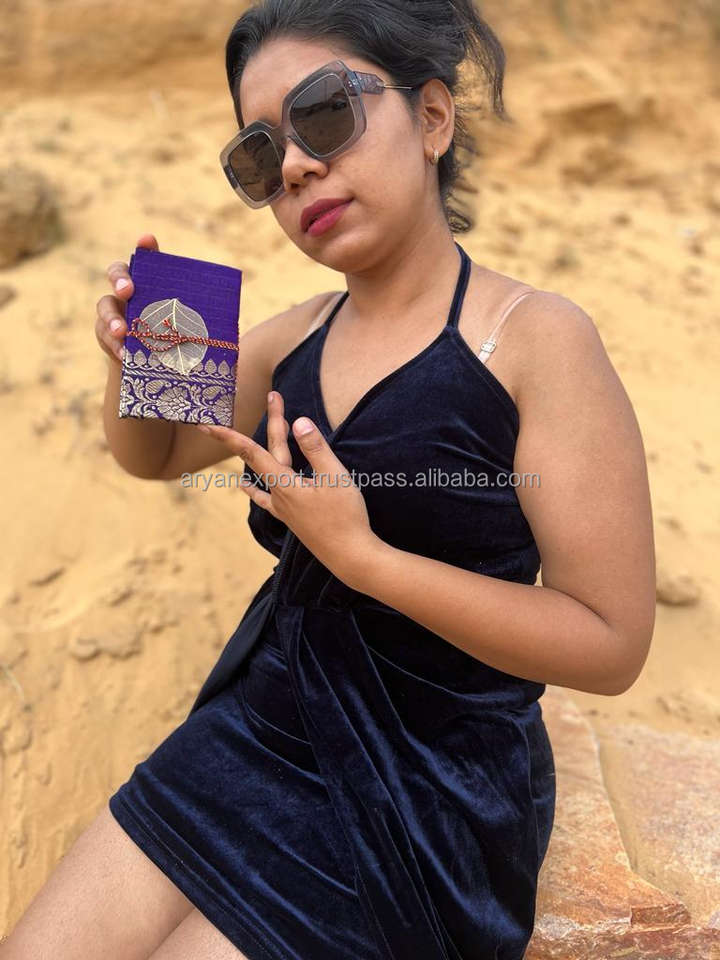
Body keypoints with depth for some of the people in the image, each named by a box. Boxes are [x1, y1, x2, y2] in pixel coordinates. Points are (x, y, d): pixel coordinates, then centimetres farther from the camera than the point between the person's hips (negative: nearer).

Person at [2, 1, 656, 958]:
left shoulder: (537, 339, -15)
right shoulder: (296, 337, 1)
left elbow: (611, 644, -16)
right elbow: (152, 454, 16)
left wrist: (359, 552, -23)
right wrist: (136, 360, -7)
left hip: (428, 786, -4)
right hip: (263, 725, 5)